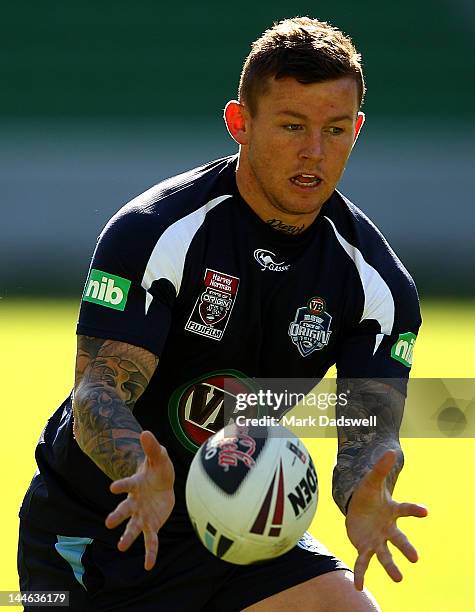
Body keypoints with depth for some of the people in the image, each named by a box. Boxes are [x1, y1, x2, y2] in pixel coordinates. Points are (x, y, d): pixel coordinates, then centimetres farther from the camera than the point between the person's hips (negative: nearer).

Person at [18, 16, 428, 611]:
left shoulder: (378, 281, -7)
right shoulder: (154, 232, -19)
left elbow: (370, 427, -13)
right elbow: (98, 393, -26)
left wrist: (365, 501, -38)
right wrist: (146, 477, -48)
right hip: (94, 531, -3)